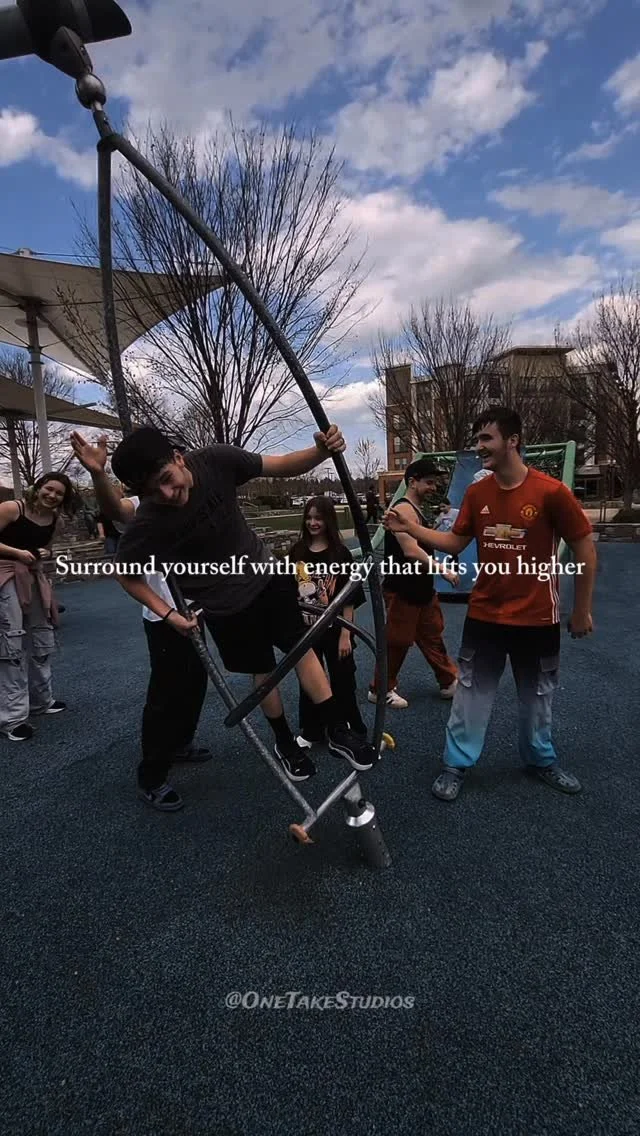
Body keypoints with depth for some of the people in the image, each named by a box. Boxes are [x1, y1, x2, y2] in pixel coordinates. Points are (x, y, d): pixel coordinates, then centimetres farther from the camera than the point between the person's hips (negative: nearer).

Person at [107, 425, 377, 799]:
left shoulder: (215, 461, -22)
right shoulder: (147, 525, -26)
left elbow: (284, 467, -15)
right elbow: (127, 575, -8)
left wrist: (321, 451, -35)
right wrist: (167, 613, -16)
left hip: (265, 576, 2)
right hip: (225, 606, -2)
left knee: (302, 647, 2)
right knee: (263, 671, 11)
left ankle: (338, 731, 16)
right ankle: (285, 743, 35)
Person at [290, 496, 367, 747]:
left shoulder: (341, 554, -9)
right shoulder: (297, 552, 0)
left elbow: (349, 599, -9)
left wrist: (345, 634, -13)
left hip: (334, 630, -3)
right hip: (305, 629, 3)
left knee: (342, 681, 8)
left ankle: (353, 732, 25)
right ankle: (310, 732, 32)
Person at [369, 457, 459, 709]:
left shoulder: (417, 510, 14)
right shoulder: (404, 509, -18)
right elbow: (411, 550, -29)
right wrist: (443, 569, -27)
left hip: (420, 589, 10)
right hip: (402, 590, -10)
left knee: (433, 637, 17)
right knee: (396, 641, 1)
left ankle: (449, 683, 29)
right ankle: (380, 690, 16)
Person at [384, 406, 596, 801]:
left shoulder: (551, 491, -15)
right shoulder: (476, 493, -3)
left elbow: (585, 548, -7)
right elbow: (455, 542, 4)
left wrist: (582, 610, -3)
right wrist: (409, 527, -8)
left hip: (537, 619, -2)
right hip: (484, 616, 3)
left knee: (538, 695, 17)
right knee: (472, 692, 9)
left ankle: (542, 760, 40)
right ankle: (457, 765, 24)